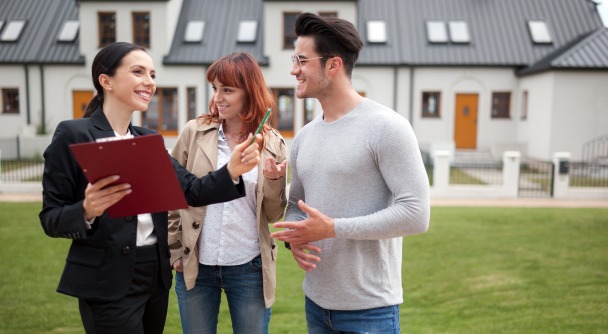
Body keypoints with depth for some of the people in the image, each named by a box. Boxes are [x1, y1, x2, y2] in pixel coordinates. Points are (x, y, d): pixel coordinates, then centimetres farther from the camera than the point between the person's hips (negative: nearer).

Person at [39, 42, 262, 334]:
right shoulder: (73, 134, -10)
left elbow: (191, 191, -4)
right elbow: (50, 218, -9)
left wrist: (231, 171, -21)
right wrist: (86, 211, -29)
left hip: (156, 276, 6)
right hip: (108, 284, -6)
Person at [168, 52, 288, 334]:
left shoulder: (272, 143, -2)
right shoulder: (195, 132, -3)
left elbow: (273, 216, 1)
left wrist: (274, 181, -17)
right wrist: (174, 251, 1)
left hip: (249, 269, 0)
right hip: (195, 266, 1)